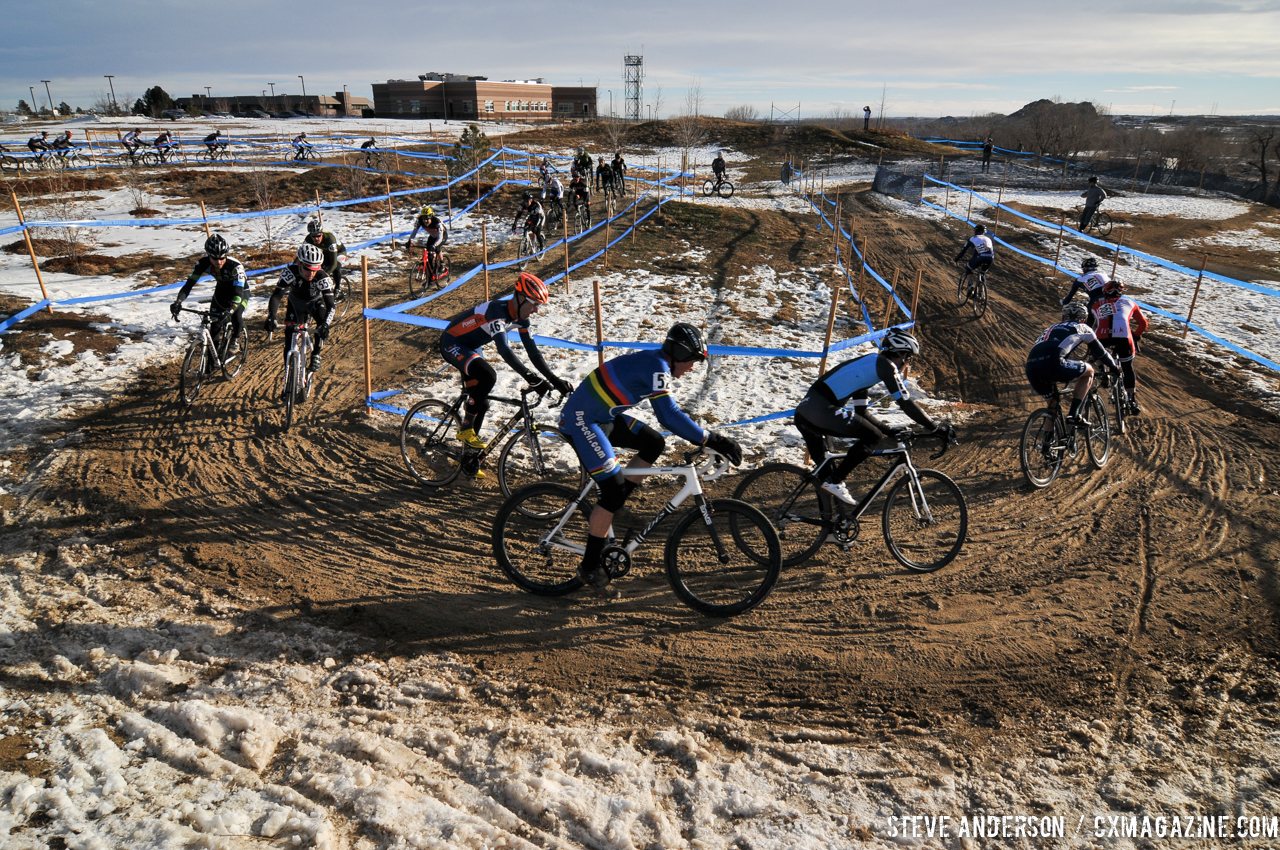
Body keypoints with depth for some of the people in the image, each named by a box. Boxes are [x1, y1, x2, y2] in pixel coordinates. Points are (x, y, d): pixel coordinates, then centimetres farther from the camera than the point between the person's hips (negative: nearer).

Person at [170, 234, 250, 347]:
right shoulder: (204, 263, -27)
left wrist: (229, 311, -61)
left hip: (241, 290, -4)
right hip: (221, 289, 4)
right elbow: (190, 283, -28)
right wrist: (177, 302, -44)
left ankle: (234, 341, 4)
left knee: (236, 317, -25)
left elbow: (238, 293, -46)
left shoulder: (235, 266, -39)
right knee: (215, 321, -7)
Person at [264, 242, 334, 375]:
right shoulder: (290, 272, -35)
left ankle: (315, 355, -8)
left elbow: (330, 305, -40)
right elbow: (276, 296, -39)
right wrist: (271, 317, -54)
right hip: (296, 303, 1)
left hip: (315, 302, -1)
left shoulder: (322, 277, -36)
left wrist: (325, 324, -57)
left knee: (323, 326, -29)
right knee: (290, 336, -8)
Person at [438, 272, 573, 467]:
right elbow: (504, 349, -46)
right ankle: (466, 429, -16)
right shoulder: (497, 310, -34)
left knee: (481, 403, 7)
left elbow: (532, 351, -8)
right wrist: (531, 378, -53)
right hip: (451, 344, -9)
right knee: (487, 376, -34)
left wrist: (555, 380, -17)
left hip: (470, 347, 9)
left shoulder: (520, 317, -8)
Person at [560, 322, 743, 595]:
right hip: (581, 422, -10)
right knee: (614, 489, -12)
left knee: (654, 444, 7)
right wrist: (712, 440, -27)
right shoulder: (656, 366, -21)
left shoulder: (656, 365, 9)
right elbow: (670, 416, -29)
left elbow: (670, 412, 17)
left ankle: (605, 511, 13)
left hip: (601, 417, 10)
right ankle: (590, 566, 1)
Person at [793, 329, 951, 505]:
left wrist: (890, 430, 30)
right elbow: (906, 403, -4)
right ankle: (835, 481, 1)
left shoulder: (867, 365, 28)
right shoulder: (885, 365, 1)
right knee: (874, 437, 1)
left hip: (803, 412, 10)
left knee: (823, 468, 23)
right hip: (823, 411, -10)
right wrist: (936, 428, 3)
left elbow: (861, 411, 29)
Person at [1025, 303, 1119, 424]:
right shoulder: (1081, 328, 23)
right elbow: (1099, 351, 29)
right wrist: (1114, 367, 46)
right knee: (1088, 371, 20)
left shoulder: (1052, 328, 37)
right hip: (1052, 364, -6)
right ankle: (1074, 415, 10)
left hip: (1031, 369, 6)